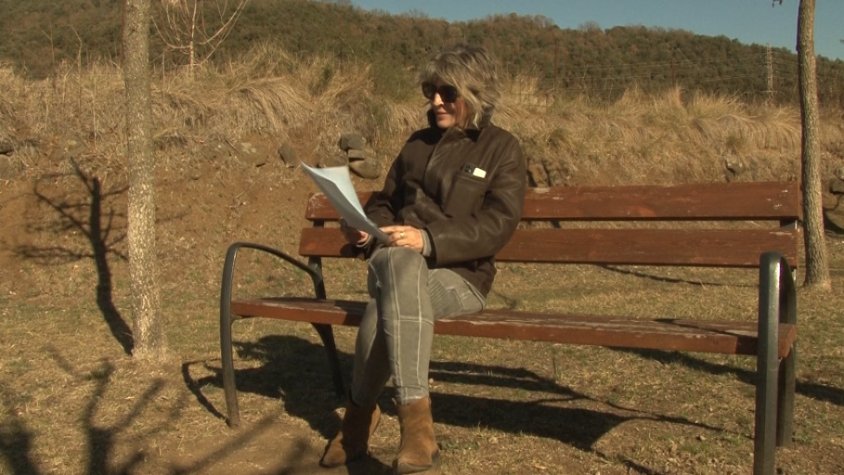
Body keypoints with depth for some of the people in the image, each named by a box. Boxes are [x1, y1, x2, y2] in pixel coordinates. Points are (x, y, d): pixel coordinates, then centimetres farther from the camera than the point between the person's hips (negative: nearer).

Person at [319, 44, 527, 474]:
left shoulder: (502, 149, 4)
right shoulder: (418, 143, 19)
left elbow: (497, 225, -9)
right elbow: (385, 204, 25)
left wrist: (428, 239, -23)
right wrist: (367, 229, 0)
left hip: (460, 276, -3)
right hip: (398, 263, 4)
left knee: (388, 301, -35)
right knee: (395, 262, -35)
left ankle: (361, 411, -22)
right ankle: (414, 415, -31)